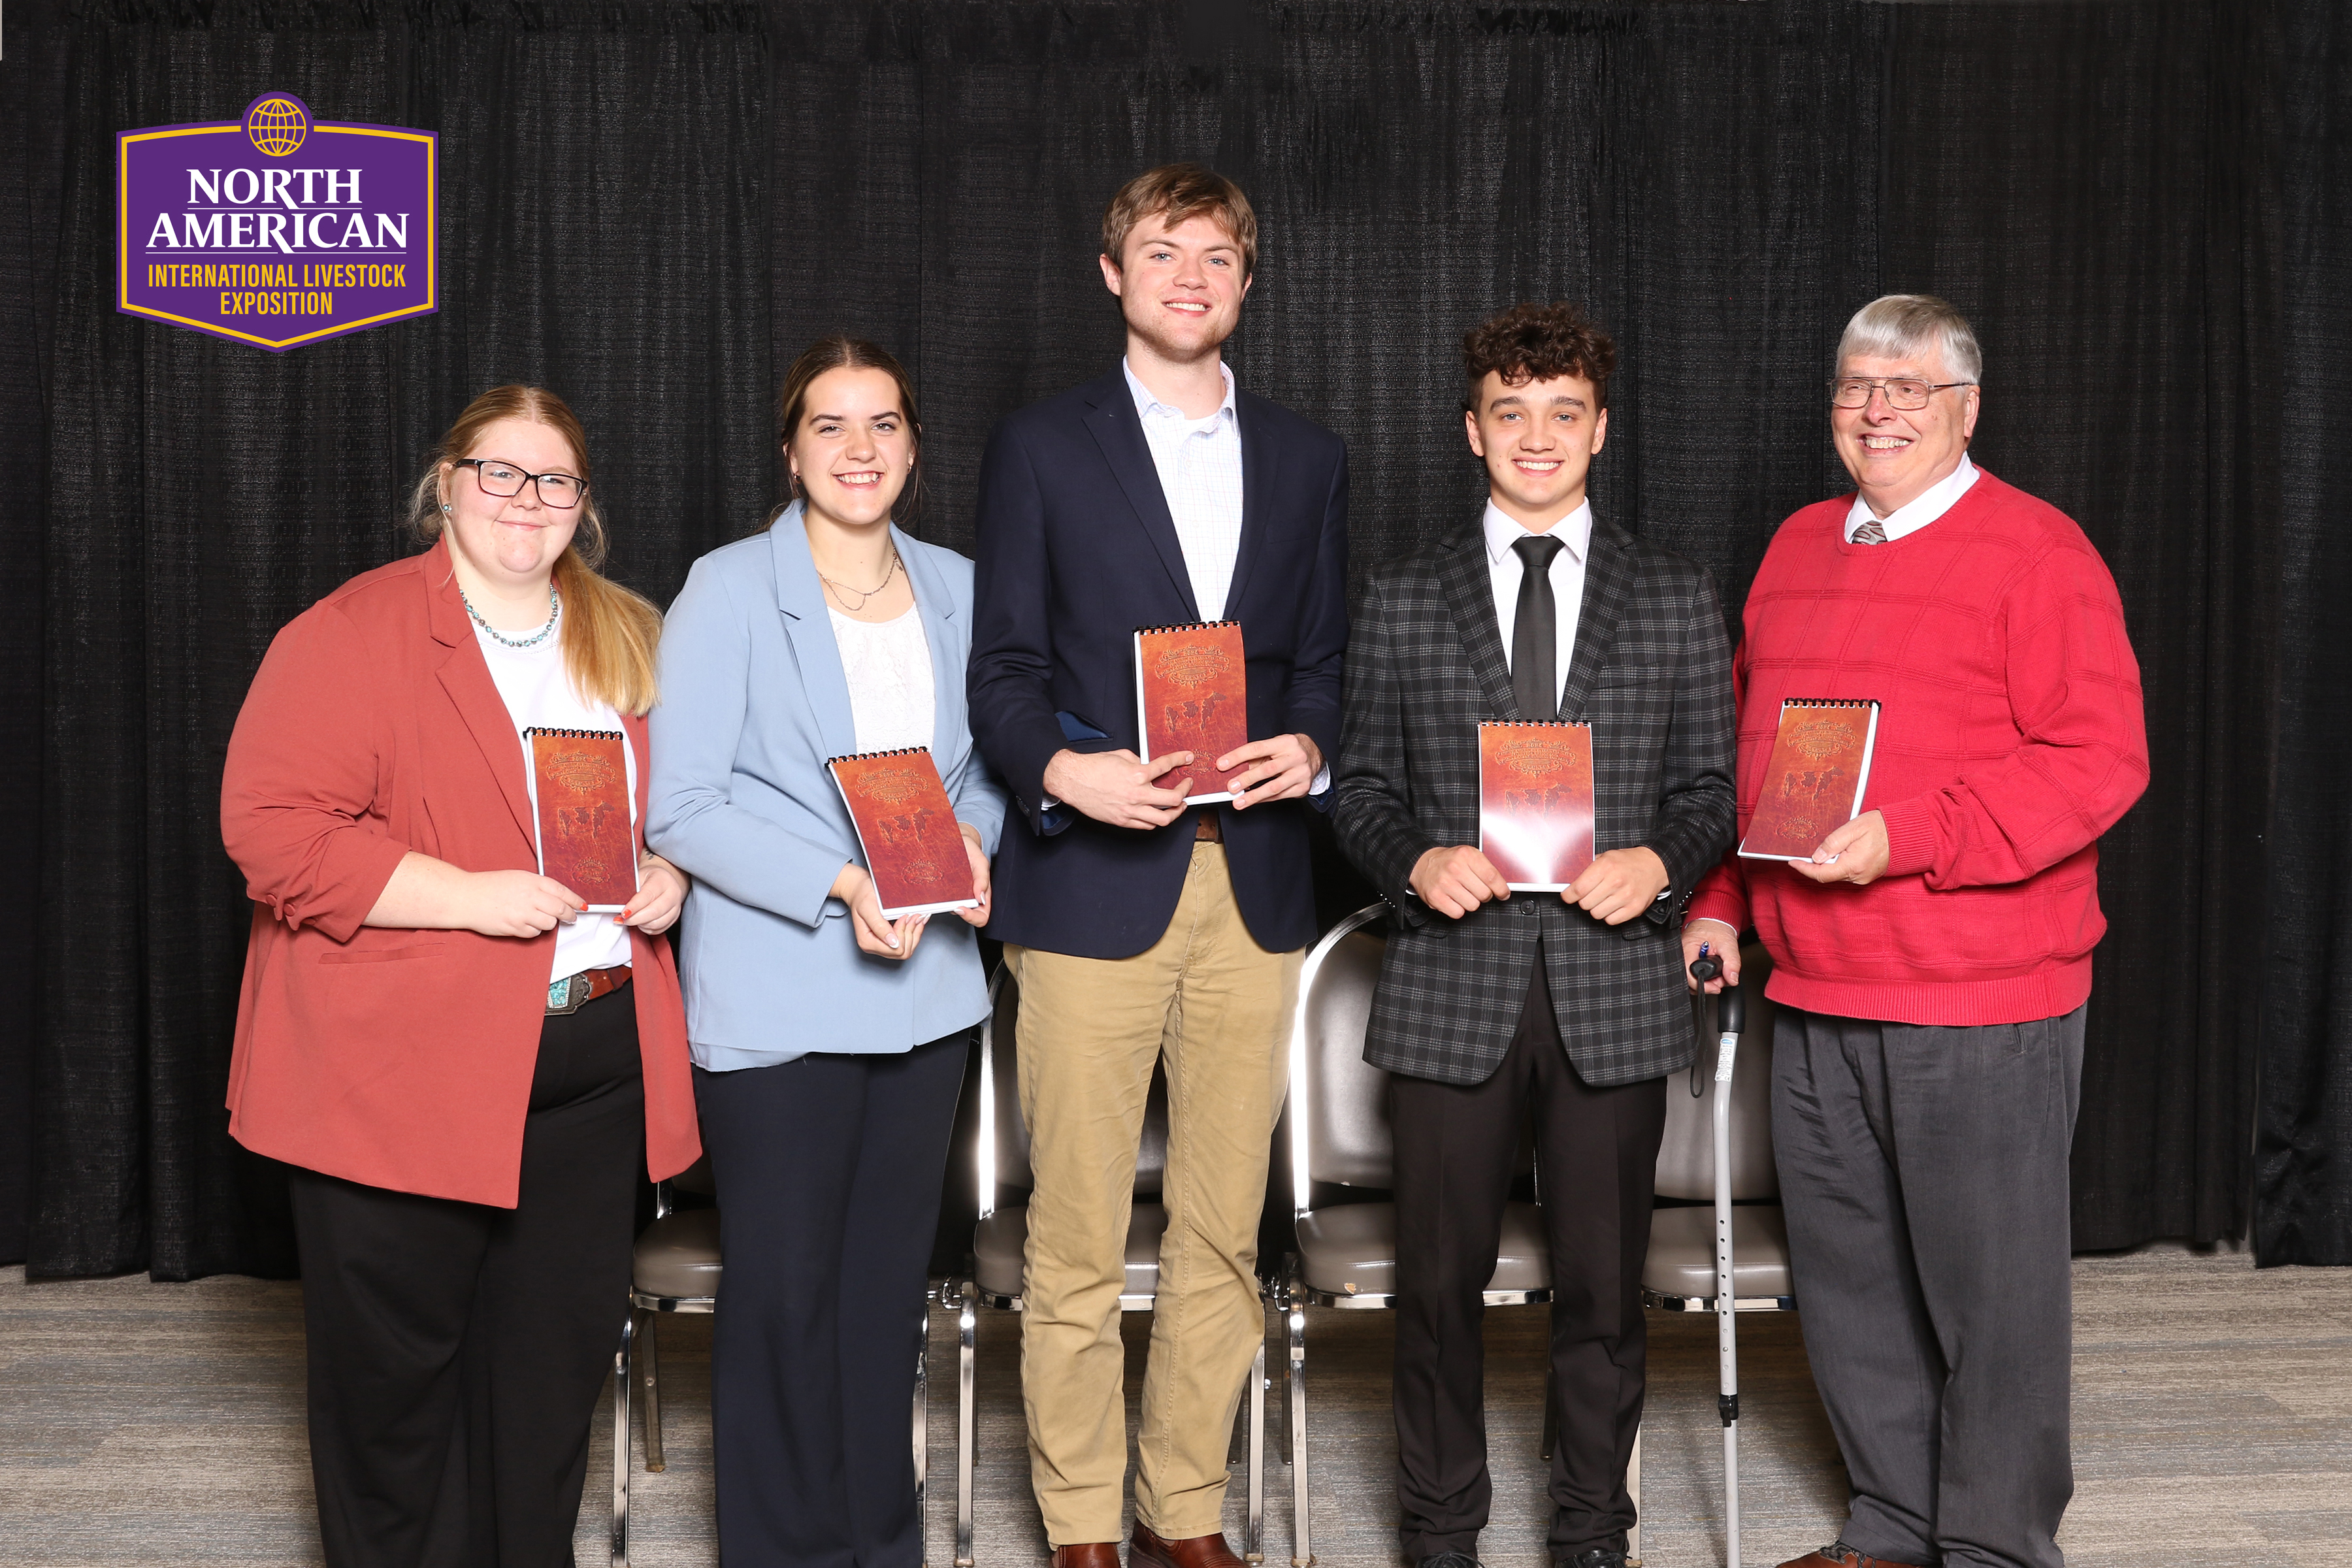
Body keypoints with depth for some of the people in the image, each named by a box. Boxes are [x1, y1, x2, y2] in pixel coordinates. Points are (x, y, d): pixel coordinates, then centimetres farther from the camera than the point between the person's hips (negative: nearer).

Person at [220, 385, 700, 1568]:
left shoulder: (631, 642, 12)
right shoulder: (351, 633, -7)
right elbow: (270, 826, -15)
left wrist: (670, 875, 1)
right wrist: (469, 897, -21)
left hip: (597, 1064, 5)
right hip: (401, 1070, -5)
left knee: (556, 1358, 13)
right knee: (393, 1364, 7)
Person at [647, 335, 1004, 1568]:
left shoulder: (957, 589, 9)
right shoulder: (728, 590, -6)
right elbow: (680, 808, -11)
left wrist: (969, 839, -5)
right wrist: (839, 886, -22)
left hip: (925, 990, 5)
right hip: (774, 997, -4)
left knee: (888, 1282, 14)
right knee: (784, 1291, 3)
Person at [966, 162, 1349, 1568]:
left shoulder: (1307, 459, 15)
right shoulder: (1042, 447, 6)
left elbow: (1322, 659, 16)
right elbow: (1004, 666, 2)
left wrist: (1310, 744, -6)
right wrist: (1061, 769, -17)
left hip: (1255, 886, 3)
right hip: (1094, 882, -3)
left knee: (1222, 1230, 9)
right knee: (1076, 1238, 1)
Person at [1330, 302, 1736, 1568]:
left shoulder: (1678, 603, 8)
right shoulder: (1401, 604, 7)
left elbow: (1713, 787, 9)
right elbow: (1361, 786, 9)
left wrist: (1658, 863, -10)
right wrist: (1417, 863, -10)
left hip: (1615, 986, 0)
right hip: (1453, 986, 0)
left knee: (1603, 1284, 8)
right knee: (1439, 1282, 7)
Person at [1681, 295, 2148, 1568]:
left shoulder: (2036, 549, -6)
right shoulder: (1797, 550, 15)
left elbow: (2100, 757, -14)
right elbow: (1745, 745, 23)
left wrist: (1905, 838, -22)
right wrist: (1721, 902, 14)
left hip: (1983, 1003, -6)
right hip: (1812, 995, 7)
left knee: (1990, 1280, 3)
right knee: (1848, 1274, 13)